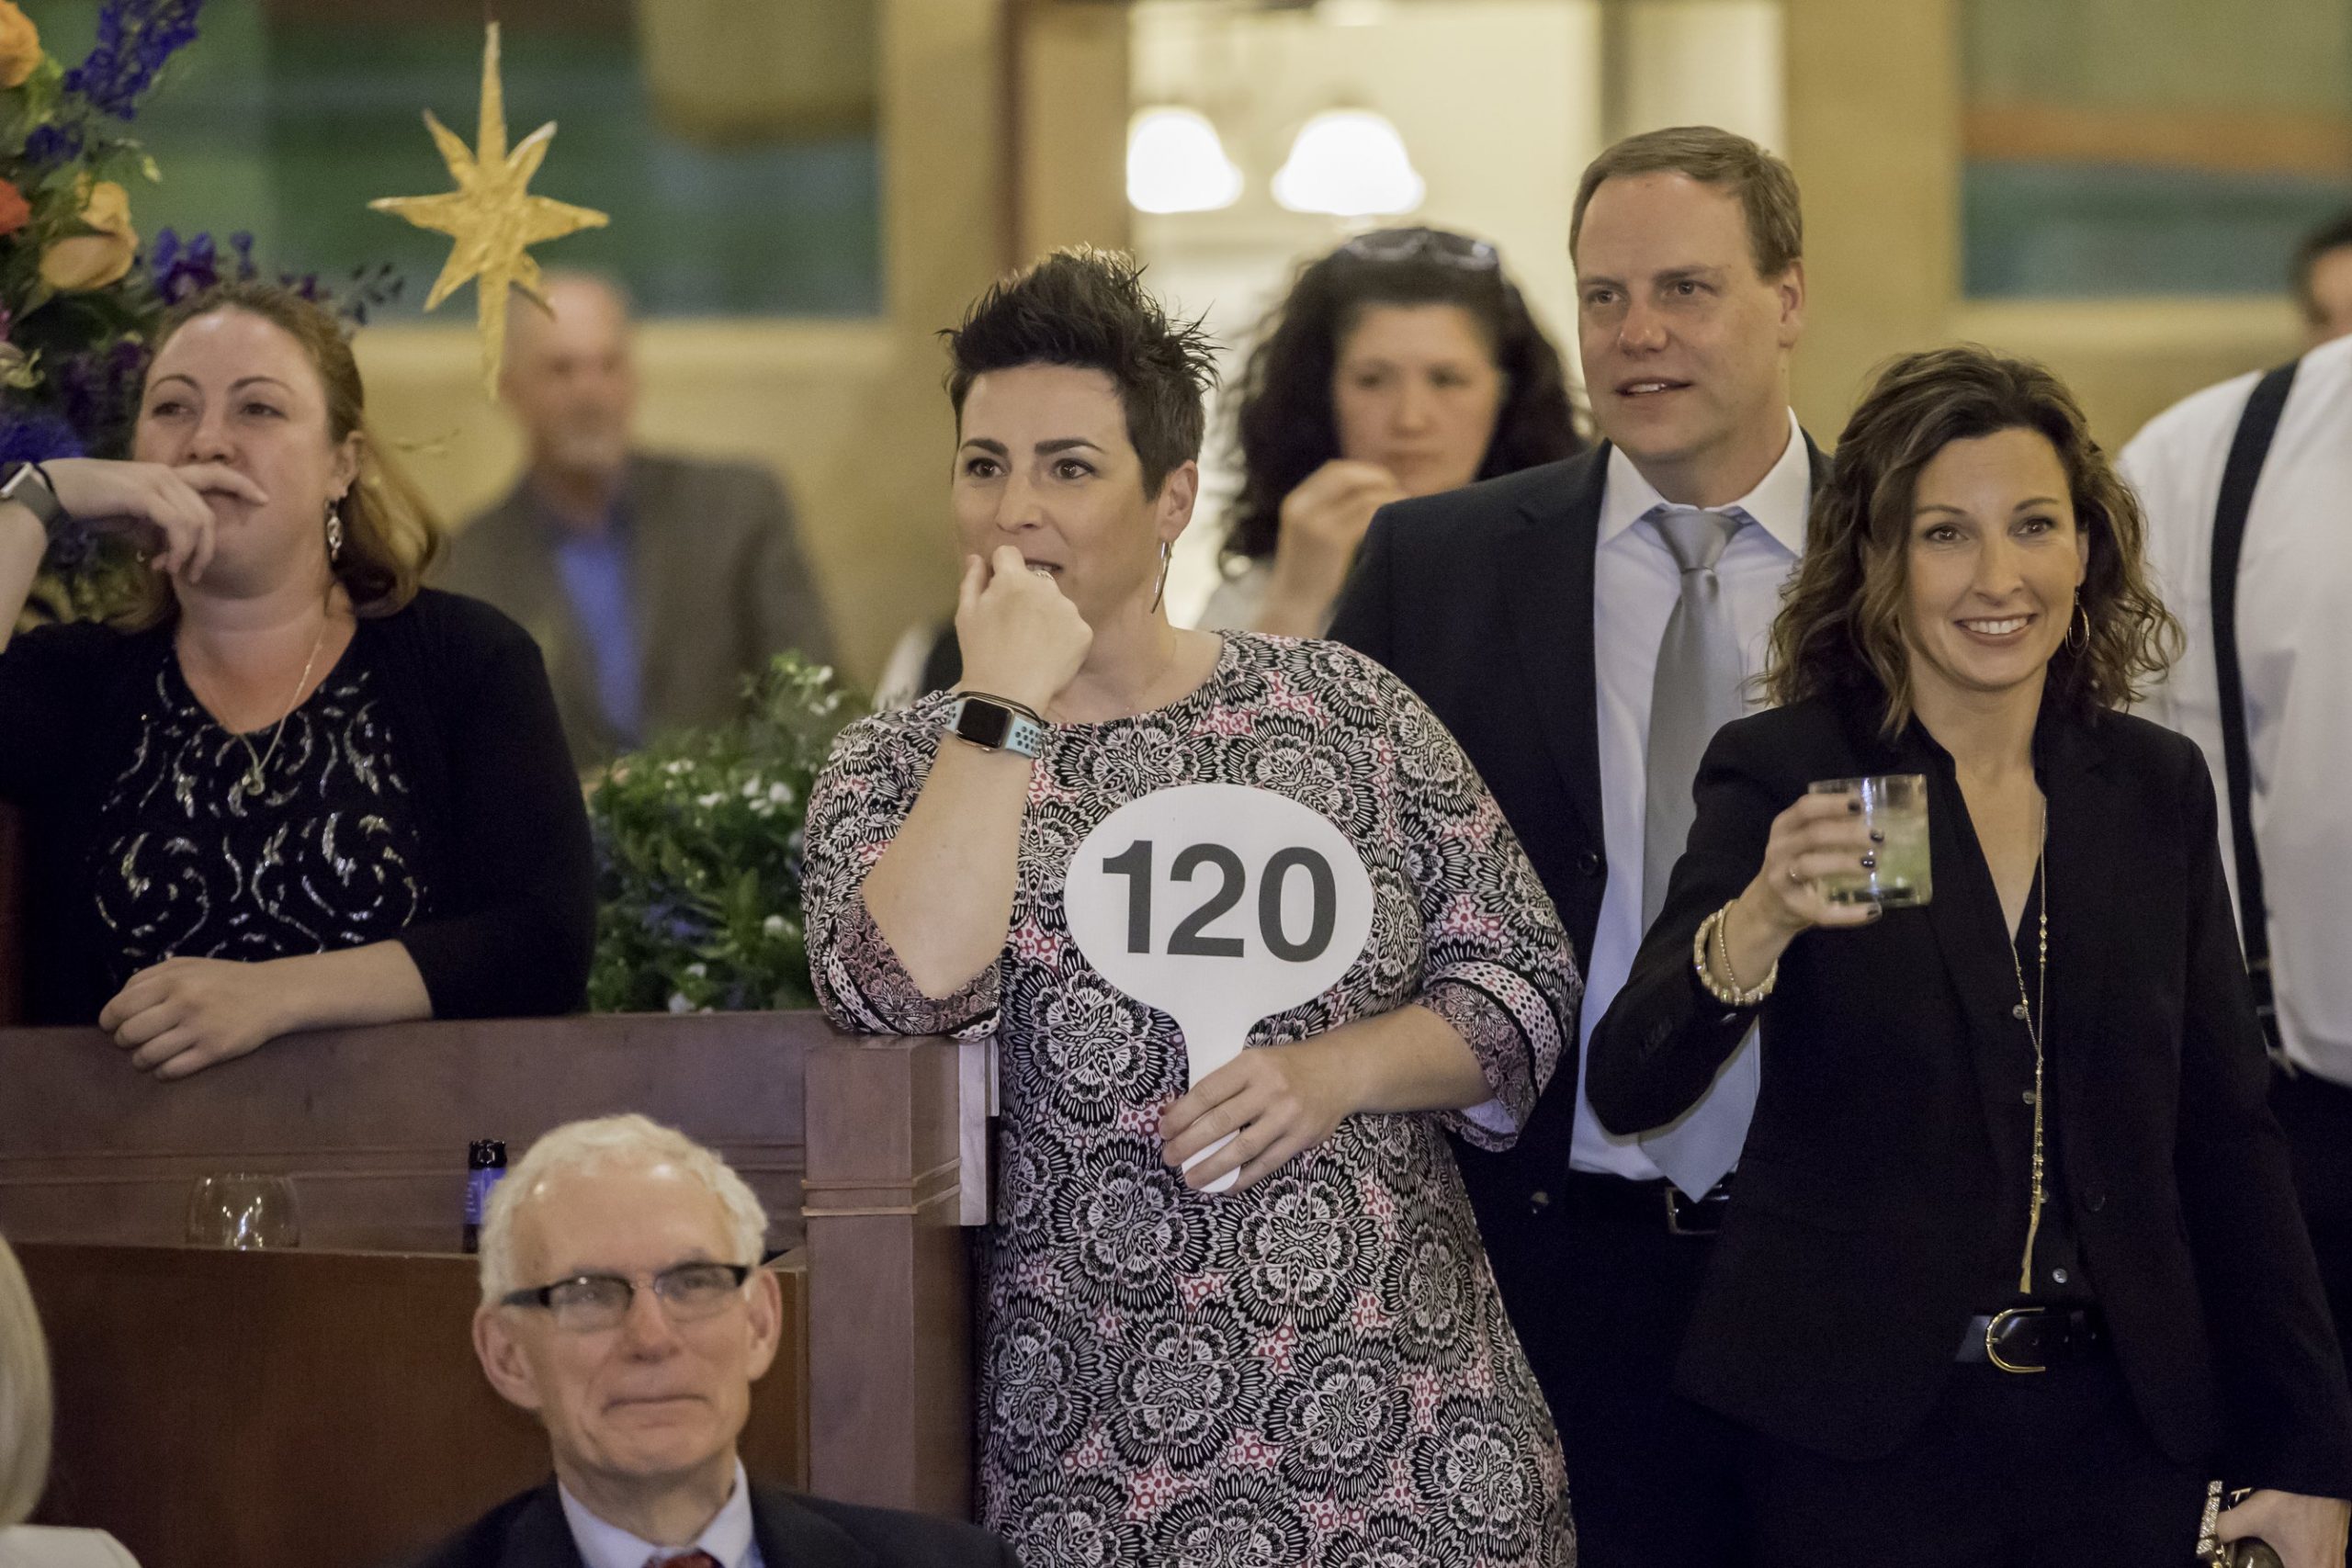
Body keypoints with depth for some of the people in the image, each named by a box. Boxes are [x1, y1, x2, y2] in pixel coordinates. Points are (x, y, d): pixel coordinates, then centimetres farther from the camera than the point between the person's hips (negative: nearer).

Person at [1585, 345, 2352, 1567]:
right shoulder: (1782, 779, -6)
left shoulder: (2155, 789, 6)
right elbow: (1627, 1087, -17)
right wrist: (1756, 925, -37)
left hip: (2119, 1423, 3)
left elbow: (2225, 1135, 10)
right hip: (1862, 1438, -3)